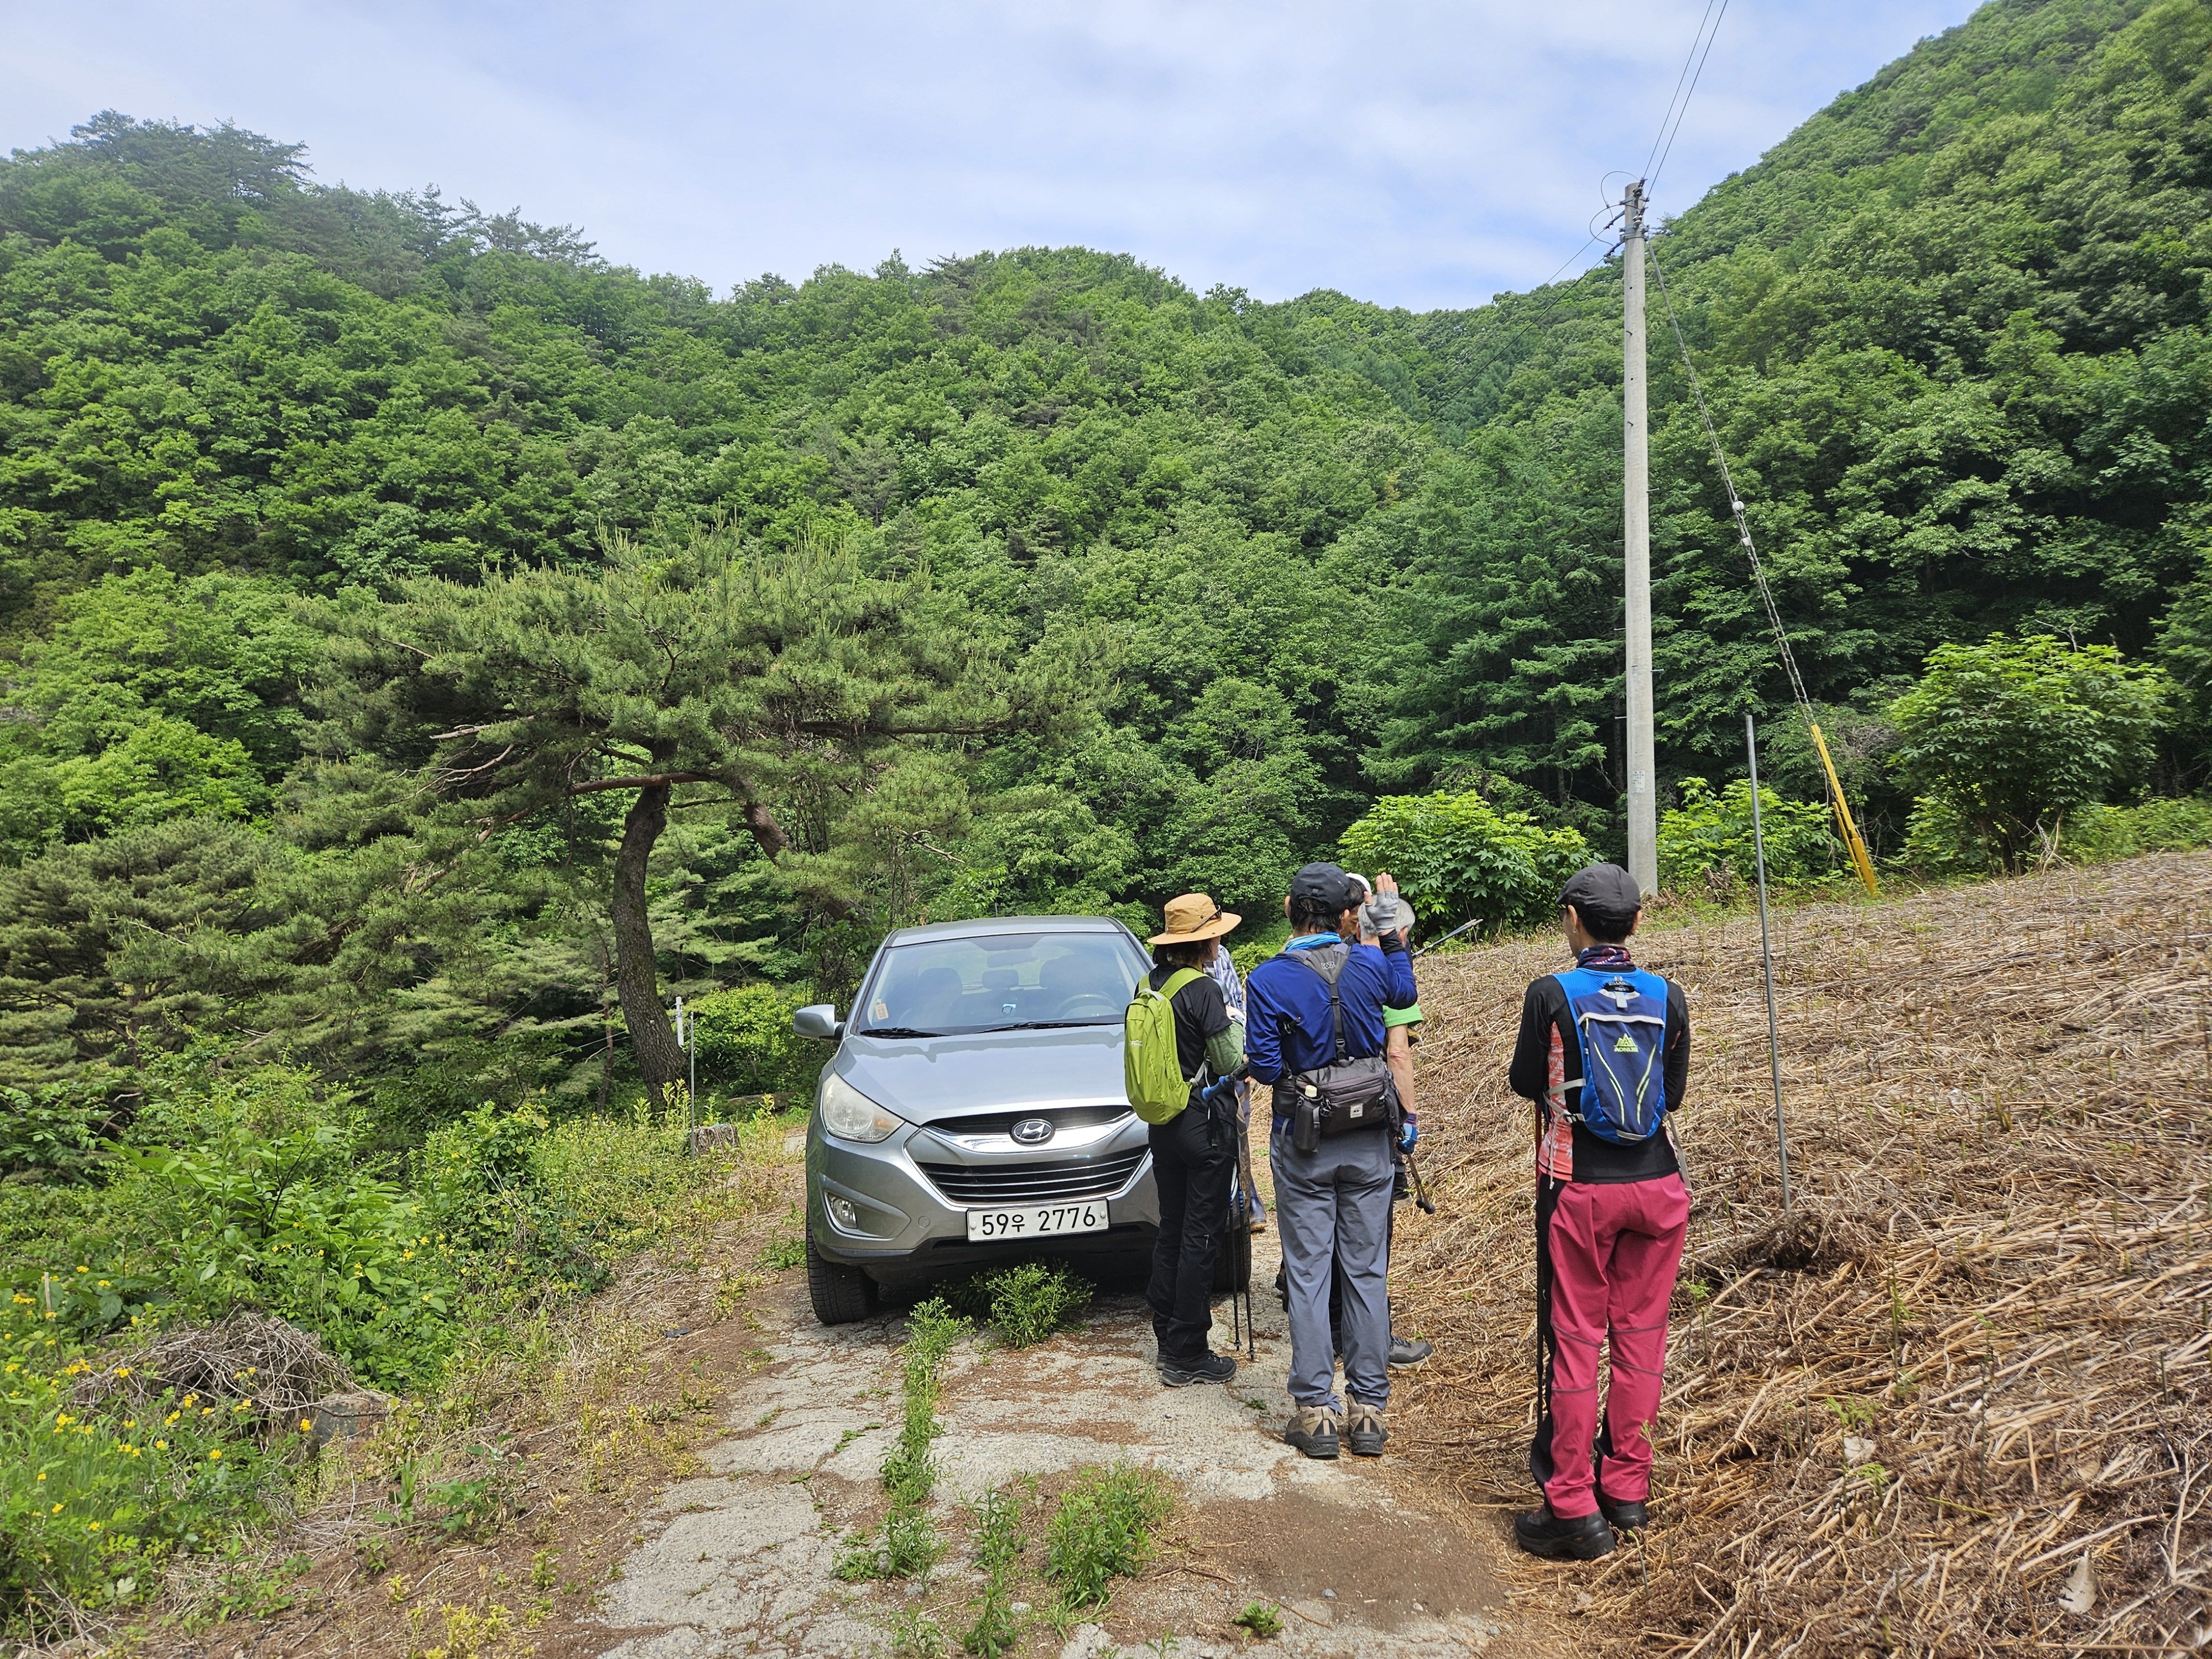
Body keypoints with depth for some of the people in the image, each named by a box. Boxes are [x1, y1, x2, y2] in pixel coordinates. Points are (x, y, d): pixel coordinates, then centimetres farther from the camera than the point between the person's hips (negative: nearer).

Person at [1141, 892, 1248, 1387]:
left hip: (1161, 1121, 8)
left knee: (1170, 1230, 16)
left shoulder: (1148, 985, 4)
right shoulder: (1203, 989, -19)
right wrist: (1255, 1054, 5)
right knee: (1201, 1236, 1)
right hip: (1204, 1124, -7)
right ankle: (1187, 1356, 7)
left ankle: (1167, 1338, 25)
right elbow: (1228, 1062, -15)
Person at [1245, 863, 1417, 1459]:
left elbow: (1265, 1066, -12)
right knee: (1367, 1273, 10)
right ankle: (1369, 1410, 16)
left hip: (1303, 1145, -2)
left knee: (1307, 1275, 6)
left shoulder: (1268, 980, -13)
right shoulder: (1371, 964, -4)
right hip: (1368, 1142, 3)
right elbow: (1404, 995, 19)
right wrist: (1394, 932, 27)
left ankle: (1315, 1411, 9)